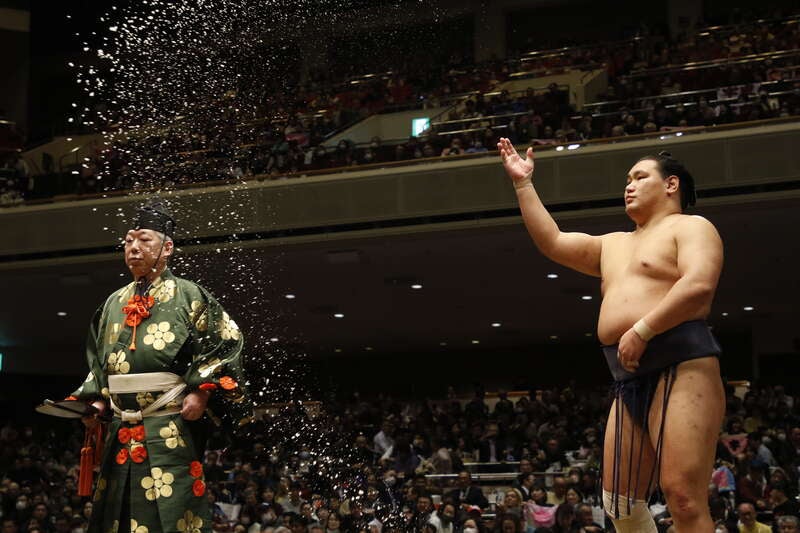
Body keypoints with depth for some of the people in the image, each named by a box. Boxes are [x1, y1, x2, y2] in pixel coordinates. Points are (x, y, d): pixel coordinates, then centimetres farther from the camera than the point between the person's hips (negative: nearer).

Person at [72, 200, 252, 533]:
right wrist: (97, 402, 8)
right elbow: (99, 363, 24)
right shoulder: (114, 303, 19)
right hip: (122, 431, 6)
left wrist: (202, 392, -14)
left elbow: (226, 344, -3)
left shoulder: (188, 296, 2)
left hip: (172, 430, -5)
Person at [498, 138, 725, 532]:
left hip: (681, 365, -9)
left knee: (683, 499, -17)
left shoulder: (690, 227, 3)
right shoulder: (613, 245, 28)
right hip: (630, 378, 9)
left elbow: (699, 286, -15)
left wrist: (641, 330, -20)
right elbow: (553, 243, 23)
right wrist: (524, 184, 22)